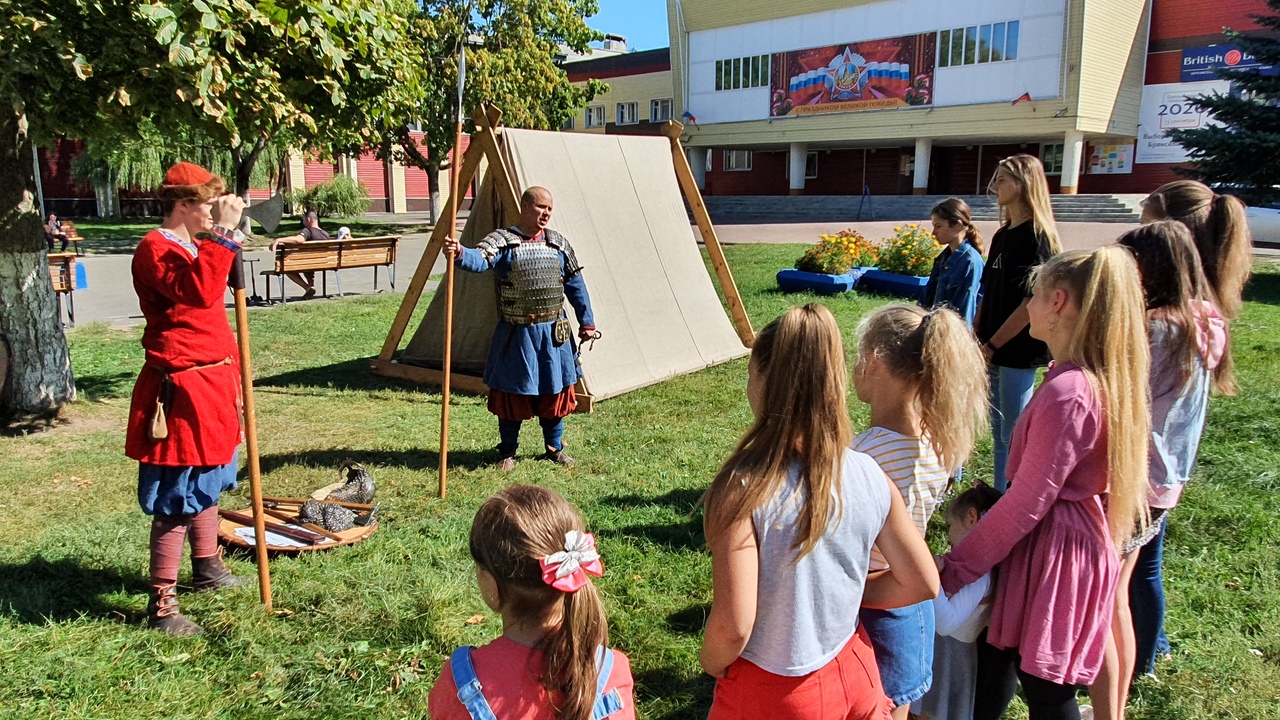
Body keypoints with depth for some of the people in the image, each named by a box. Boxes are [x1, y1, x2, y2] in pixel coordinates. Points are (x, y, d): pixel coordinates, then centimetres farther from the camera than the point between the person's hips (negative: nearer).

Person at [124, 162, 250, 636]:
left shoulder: (194, 247, 16)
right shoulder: (155, 250, -15)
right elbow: (198, 290, -35)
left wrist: (232, 377, 23)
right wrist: (223, 234, -32)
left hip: (211, 383, 10)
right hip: (181, 389, -10)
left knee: (207, 484, 22)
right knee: (177, 501, -5)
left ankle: (207, 569, 39)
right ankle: (162, 606, 4)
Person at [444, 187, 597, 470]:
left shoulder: (559, 243, 7)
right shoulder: (502, 240, -6)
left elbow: (575, 284, 12)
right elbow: (480, 259, -27)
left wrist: (586, 322, 11)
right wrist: (460, 254, -49)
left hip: (553, 334, 4)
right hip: (516, 335, -3)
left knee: (555, 392, 11)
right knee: (511, 393, 5)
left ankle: (554, 448, 28)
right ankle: (507, 453, 22)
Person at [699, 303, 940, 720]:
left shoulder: (743, 490, -27)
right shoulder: (870, 478, -13)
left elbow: (732, 626, -26)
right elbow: (923, 584, -3)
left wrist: (710, 664, -6)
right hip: (853, 677, 4)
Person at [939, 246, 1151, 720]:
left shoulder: (1066, 392, -26)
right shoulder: (1104, 381, 5)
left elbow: (1027, 502, -23)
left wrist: (955, 567, -15)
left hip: (1053, 551, -10)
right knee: (995, 660, 21)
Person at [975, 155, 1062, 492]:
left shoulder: (1036, 237, -13)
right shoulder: (1002, 235, 12)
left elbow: (1032, 302, -18)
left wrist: (993, 345, -15)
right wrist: (976, 338, 8)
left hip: (1017, 352, -8)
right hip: (994, 352, 8)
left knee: (1014, 437, 1)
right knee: (999, 435, 16)